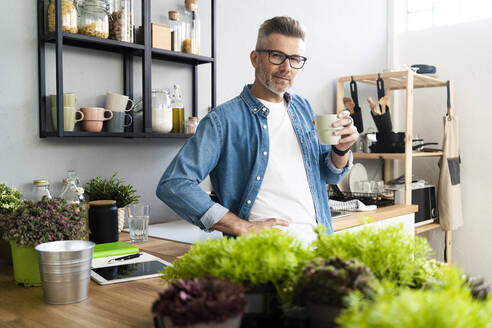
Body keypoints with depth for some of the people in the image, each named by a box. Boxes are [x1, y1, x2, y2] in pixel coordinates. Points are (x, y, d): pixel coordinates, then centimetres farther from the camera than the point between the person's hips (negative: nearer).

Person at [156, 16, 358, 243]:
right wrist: (242, 227, -14)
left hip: (318, 247, 6)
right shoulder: (224, 120, -5)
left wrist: (341, 149, 1)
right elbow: (172, 184, -11)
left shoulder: (302, 108, 15)